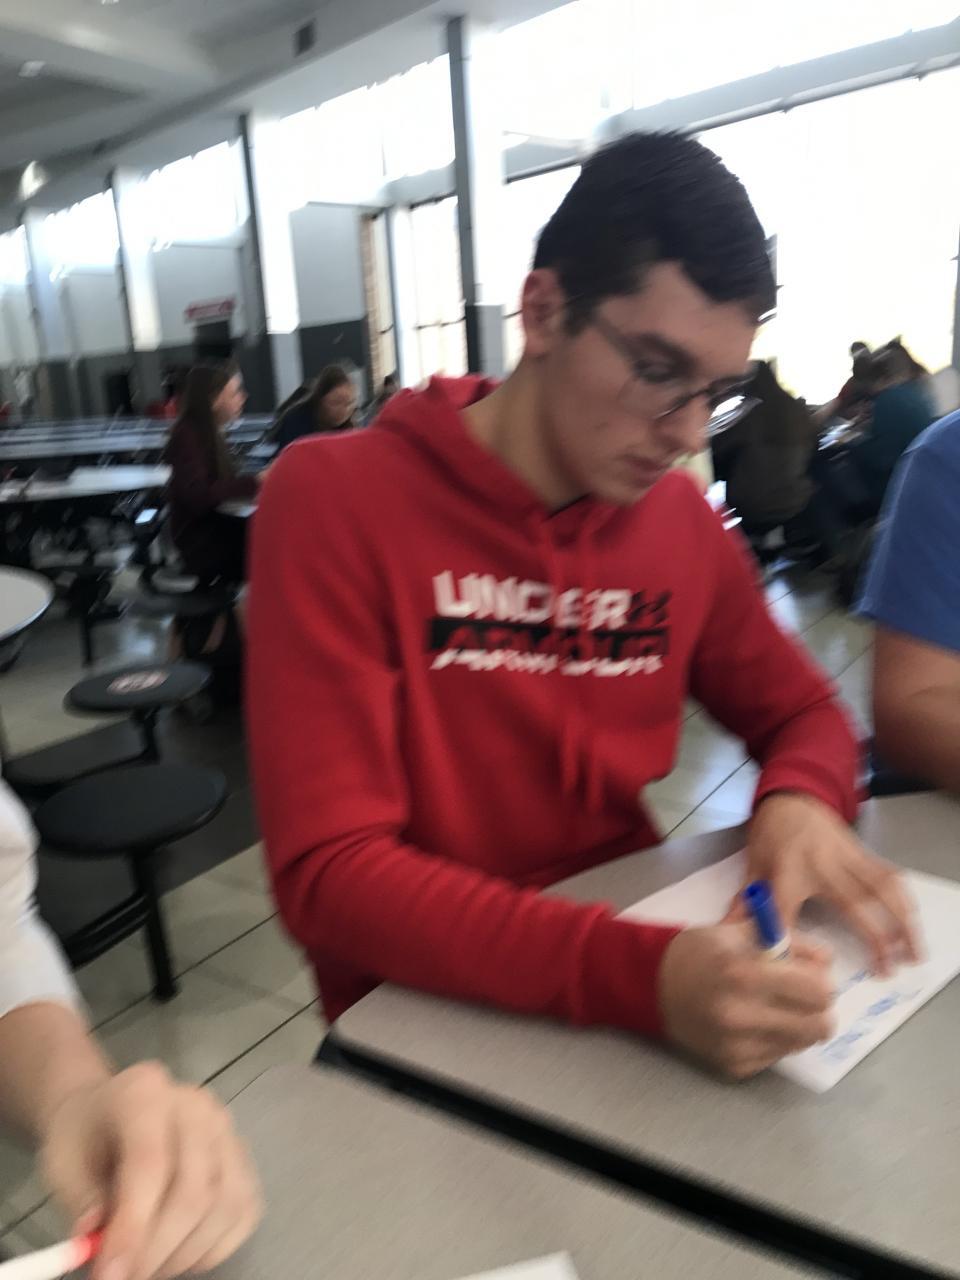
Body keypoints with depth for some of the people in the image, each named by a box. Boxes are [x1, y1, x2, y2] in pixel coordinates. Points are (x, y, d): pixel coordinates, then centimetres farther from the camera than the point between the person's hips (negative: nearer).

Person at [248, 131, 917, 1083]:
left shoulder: (682, 518, -1)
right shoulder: (333, 499, -15)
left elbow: (802, 712, 12)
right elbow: (329, 876, -20)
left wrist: (800, 800, -10)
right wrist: (640, 973, -30)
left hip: (640, 961, 5)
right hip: (431, 1013, -4)